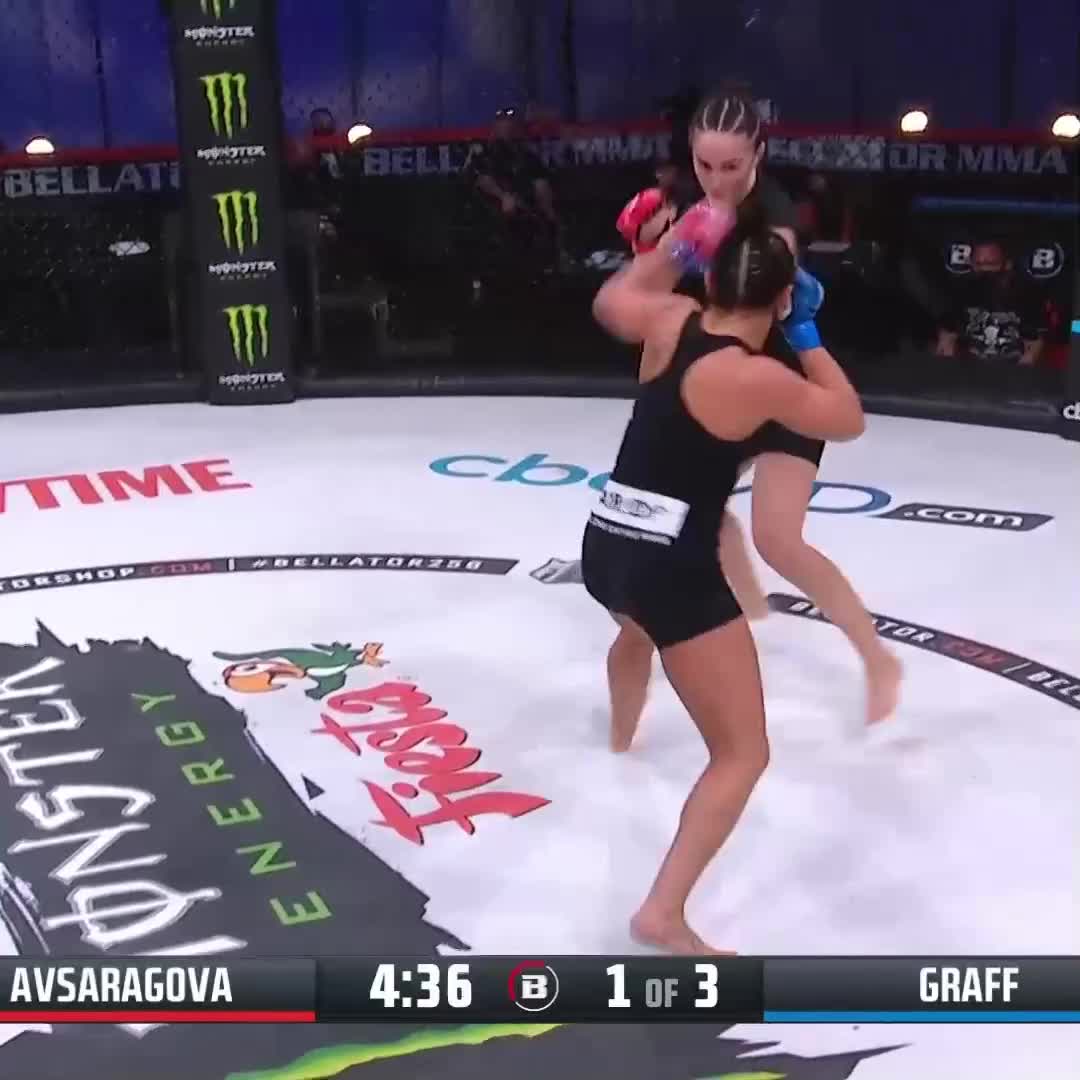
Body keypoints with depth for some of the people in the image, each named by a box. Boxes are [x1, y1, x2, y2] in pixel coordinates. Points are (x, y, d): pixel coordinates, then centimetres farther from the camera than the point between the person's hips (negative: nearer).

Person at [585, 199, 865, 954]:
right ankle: (664, 915, -6)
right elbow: (848, 420, -1)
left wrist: (673, 247, 23)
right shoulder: (757, 378, -16)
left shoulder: (671, 322, 2)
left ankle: (621, 738, 71)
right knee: (744, 755, 1)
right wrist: (808, 335, 5)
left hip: (605, 548, 8)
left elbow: (610, 303, 24)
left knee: (640, 623, 46)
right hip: (676, 572, -8)